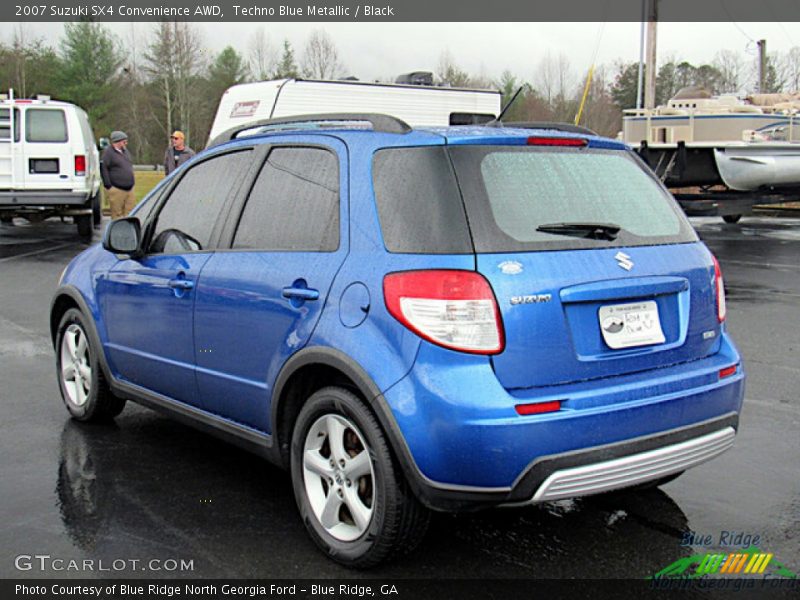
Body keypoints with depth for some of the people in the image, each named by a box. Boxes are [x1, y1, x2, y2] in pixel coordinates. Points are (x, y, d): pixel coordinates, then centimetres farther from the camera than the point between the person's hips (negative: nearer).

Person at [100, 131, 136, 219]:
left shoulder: (125, 151, 17)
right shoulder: (108, 152, -7)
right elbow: (103, 168, -12)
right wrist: (108, 185, -15)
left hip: (129, 189, 7)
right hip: (117, 189, -7)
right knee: (117, 214, -3)